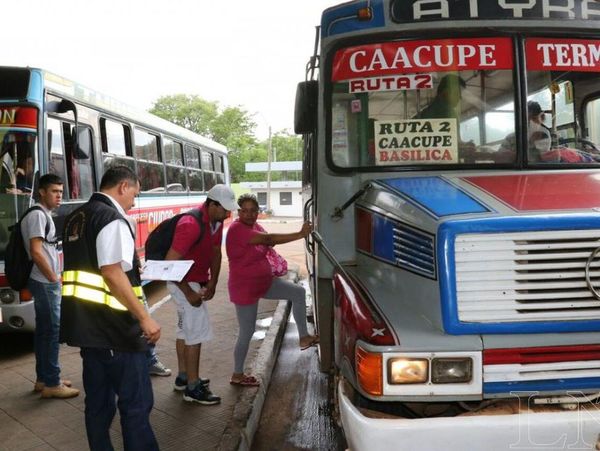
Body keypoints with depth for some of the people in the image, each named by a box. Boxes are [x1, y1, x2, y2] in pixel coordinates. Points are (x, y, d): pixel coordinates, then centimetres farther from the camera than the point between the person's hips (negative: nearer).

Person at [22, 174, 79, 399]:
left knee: (43, 330, 13)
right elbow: (36, 252, -21)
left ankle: (43, 379, 22)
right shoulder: (38, 215, -14)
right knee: (52, 330, -6)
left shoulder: (43, 214, 16)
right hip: (45, 282, -10)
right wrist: (54, 278, -15)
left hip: (44, 282, 10)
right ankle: (51, 384, 0)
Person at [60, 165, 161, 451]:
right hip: (112, 325, -9)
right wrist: (144, 318, -20)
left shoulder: (76, 218, 14)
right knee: (136, 402, 1)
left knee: (98, 400, 17)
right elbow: (111, 273, -22)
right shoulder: (112, 218, -14)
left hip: (85, 322, 9)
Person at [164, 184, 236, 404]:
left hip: (196, 281, 9)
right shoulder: (191, 225, -28)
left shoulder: (217, 222, -1)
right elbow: (170, 263, -28)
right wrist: (189, 293, -24)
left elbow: (215, 253, 8)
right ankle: (193, 388, 1)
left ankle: (183, 377, 30)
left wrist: (212, 283, -2)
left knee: (185, 329, 17)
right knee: (198, 330, -8)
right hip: (183, 283, -9)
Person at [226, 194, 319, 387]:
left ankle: (304, 337, 10)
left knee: (298, 292, 2)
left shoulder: (255, 226, 5)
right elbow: (268, 239, -32)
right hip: (245, 288, -9)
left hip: (265, 281, 9)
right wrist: (300, 234, -35)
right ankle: (237, 375, 19)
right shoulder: (237, 229, -23)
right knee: (247, 333, 2)